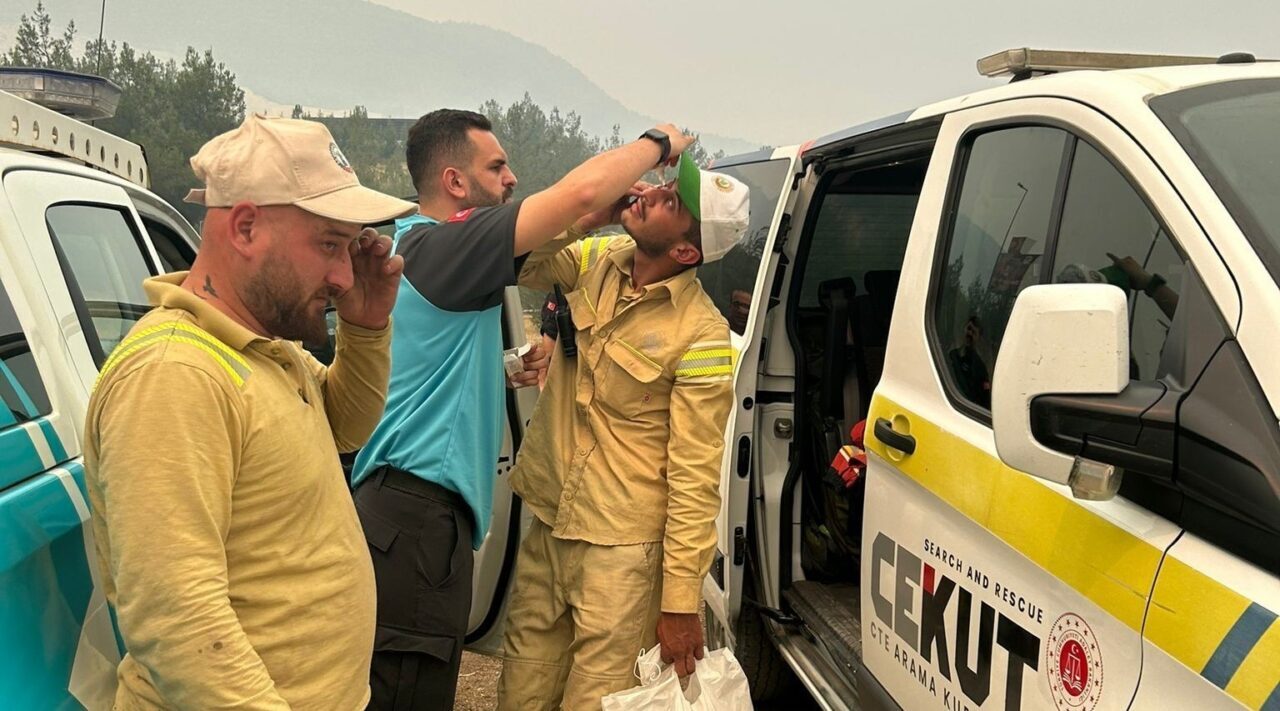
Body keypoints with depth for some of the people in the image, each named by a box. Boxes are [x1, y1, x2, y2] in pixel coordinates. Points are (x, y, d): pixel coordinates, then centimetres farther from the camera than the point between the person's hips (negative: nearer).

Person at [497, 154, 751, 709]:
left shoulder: (702, 337, -19)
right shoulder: (599, 260, -1)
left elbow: (695, 477, -17)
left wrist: (680, 602, -16)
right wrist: (588, 218, -10)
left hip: (621, 548, -6)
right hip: (548, 522, 6)